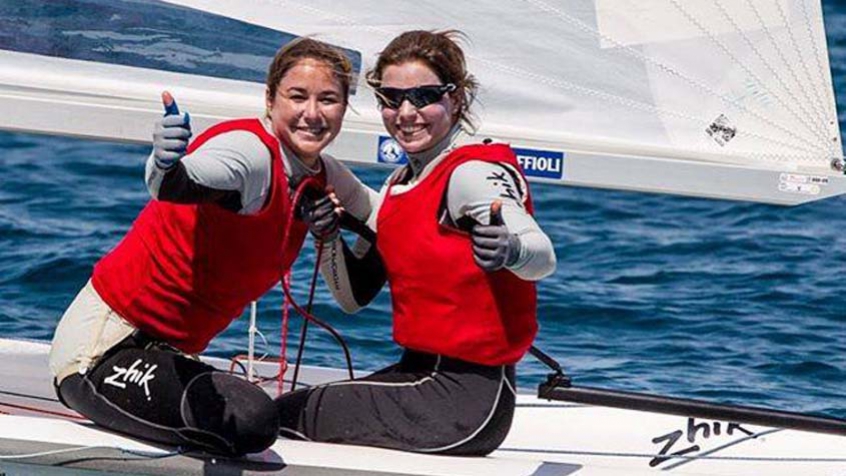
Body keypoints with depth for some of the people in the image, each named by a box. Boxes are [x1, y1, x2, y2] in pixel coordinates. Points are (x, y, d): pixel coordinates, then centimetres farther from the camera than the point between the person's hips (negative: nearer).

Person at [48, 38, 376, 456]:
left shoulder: (323, 178, 6)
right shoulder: (252, 151, -18)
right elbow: (179, 186, -41)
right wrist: (165, 167, -59)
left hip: (166, 353, 9)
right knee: (252, 421, -29)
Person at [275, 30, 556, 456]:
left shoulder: (472, 173, -15)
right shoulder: (398, 186, 12)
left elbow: (544, 257, -32)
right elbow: (354, 296, 14)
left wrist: (510, 250, -56)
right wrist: (329, 238, -6)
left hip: (467, 398, -9)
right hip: (419, 374, 9)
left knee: (282, 419, -8)